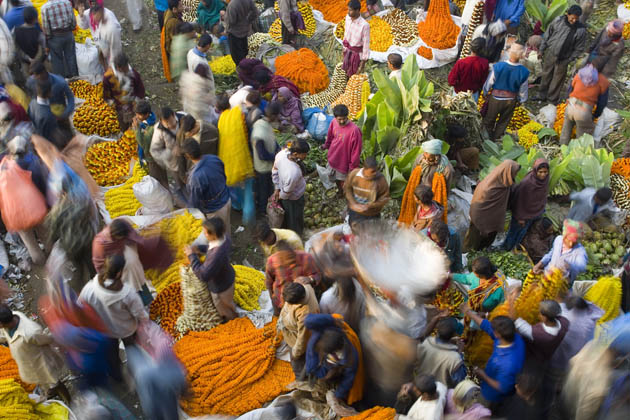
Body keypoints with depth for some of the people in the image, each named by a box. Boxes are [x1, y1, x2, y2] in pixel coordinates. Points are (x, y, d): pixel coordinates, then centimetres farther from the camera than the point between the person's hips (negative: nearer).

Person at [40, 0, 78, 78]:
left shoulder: (45, 7, -16)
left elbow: (45, 27, -11)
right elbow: (73, 21, 0)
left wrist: (47, 37, 4)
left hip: (55, 37, -2)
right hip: (68, 34, 3)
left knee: (57, 60, 11)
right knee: (71, 57, 15)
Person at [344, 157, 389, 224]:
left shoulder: (380, 178, -23)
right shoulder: (354, 174, -19)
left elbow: (385, 197, -15)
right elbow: (347, 188, -3)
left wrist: (368, 206, -22)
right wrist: (354, 204, -14)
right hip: (355, 211, 1)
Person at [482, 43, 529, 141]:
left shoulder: (498, 67, -26)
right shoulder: (523, 72, -20)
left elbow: (489, 82, -11)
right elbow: (523, 90, -5)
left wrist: (485, 93, 9)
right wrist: (521, 99, 16)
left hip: (496, 98, -1)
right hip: (511, 100, 2)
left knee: (489, 121, 21)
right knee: (503, 122, 24)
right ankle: (495, 139, 40)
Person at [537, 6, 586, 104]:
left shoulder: (581, 30, -19)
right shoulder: (558, 20, -12)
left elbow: (579, 49, -8)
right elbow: (547, 35, 1)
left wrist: (568, 61, -9)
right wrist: (542, 50, 5)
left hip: (563, 59, -2)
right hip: (550, 53, 3)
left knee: (557, 81, 9)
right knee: (546, 75, 18)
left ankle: (552, 100, 27)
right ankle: (542, 95, 37)